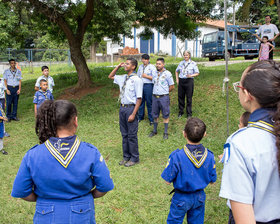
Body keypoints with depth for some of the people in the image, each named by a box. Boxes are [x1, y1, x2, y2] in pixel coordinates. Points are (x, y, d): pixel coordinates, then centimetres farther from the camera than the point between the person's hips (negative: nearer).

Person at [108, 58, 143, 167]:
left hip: (131, 108, -7)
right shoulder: (123, 78, 8)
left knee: (132, 135, 3)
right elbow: (110, 77, 26)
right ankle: (126, 157, 31)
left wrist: (133, 114, -20)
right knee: (124, 134, 16)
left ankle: (134, 158, 20)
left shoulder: (136, 80, -13)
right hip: (122, 108, 7)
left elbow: (139, 99, -16)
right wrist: (118, 67, 11)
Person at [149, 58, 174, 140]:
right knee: (155, 115, 13)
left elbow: (172, 87, -3)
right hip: (155, 97, 5)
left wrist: (164, 92, 5)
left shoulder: (167, 74, -7)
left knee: (165, 115, 4)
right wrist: (156, 92, 12)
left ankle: (166, 132, 13)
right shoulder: (154, 74, 8)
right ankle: (154, 131, 27)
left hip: (164, 97, -5)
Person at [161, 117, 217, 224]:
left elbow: (167, 181, -18)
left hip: (181, 198, -3)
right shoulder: (209, 156, -16)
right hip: (200, 197, 4)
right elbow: (212, 180, -4)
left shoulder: (177, 156, -28)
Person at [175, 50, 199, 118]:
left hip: (189, 81, -4)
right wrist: (177, 79, 11)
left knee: (189, 98, 0)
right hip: (181, 81, 4)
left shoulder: (193, 63, -1)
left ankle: (189, 113, 11)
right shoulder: (181, 63, 10)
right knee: (180, 97, 7)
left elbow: (197, 73, -2)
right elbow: (176, 71, 24)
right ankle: (181, 112, 22)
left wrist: (191, 75, -20)